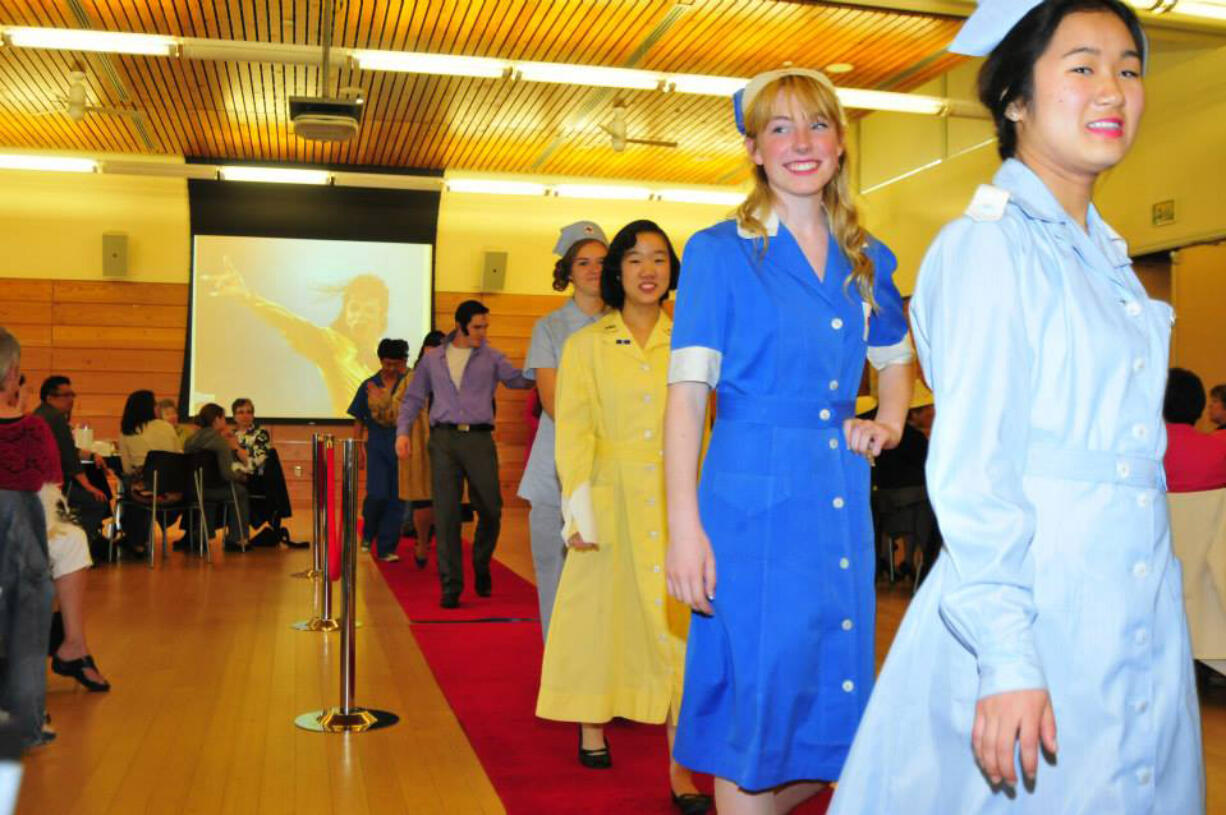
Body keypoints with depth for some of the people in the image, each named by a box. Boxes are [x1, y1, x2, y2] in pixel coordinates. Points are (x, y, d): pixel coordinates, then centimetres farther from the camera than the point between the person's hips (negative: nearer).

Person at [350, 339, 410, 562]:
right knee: (377, 495, -11)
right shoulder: (369, 386, 8)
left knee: (396, 499, 1)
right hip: (377, 445, 0)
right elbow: (359, 420, 11)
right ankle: (368, 534, 18)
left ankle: (387, 548, 10)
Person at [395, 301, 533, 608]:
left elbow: (519, 379, -2)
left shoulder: (491, 358, 11)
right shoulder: (432, 359, 14)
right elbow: (413, 398, 16)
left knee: (491, 510, 3)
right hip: (443, 439, 0)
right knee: (446, 514, -1)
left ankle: (481, 568, 29)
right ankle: (451, 586, 6)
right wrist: (402, 431, 2)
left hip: (479, 438, 0)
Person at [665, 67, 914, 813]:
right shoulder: (718, 252, -4)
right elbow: (687, 392, -9)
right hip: (753, 499, -5)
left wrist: (889, 423, 5)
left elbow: (896, 360, 27)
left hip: (843, 500, 6)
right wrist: (684, 525, -16)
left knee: (836, 707, 13)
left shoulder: (869, 261, 11)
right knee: (757, 700, 4)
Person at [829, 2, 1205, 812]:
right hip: (1031, 612, -8)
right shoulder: (987, 245, -12)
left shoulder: (1105, 254, 13)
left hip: (1139, 618, 8)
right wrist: (1006, 660, -20)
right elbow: (970, 468, -17)